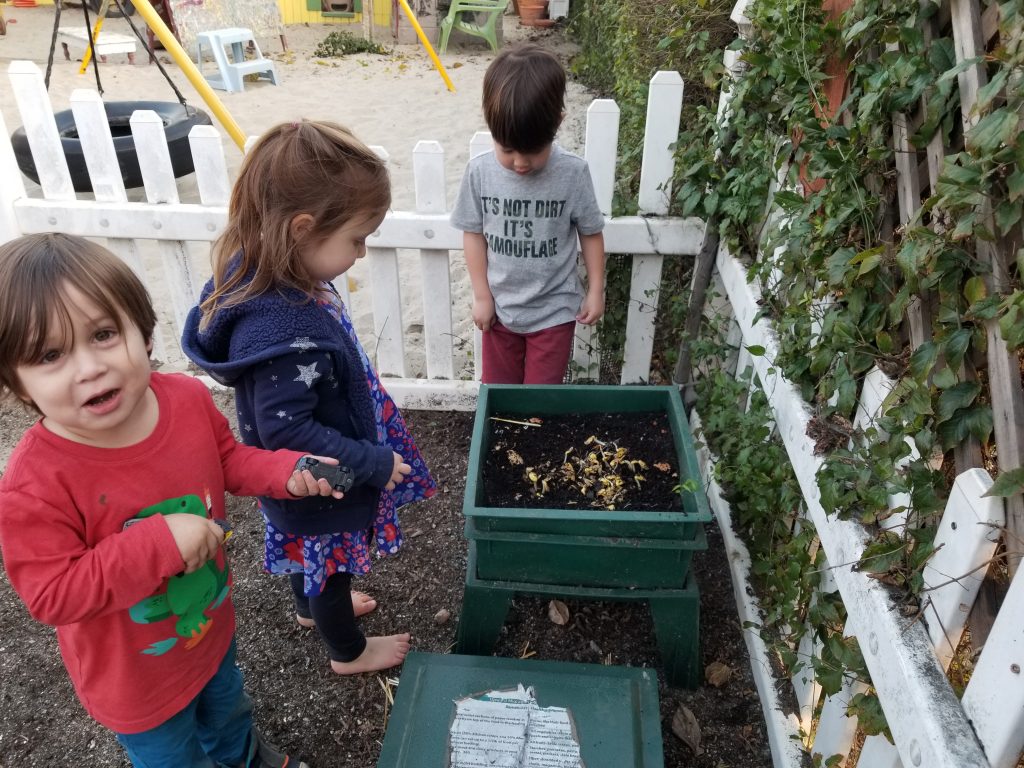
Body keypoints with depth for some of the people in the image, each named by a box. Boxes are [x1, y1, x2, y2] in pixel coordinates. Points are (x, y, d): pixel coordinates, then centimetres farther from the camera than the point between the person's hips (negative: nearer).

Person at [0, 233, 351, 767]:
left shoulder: (188, 398, -20)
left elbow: (228, 458, -2)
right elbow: (51, 596, -30)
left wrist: (286, 471, -20)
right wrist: (159, 543, -40)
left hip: (213, 623, 5)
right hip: (135, 677, -5)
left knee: (227, 708, 37)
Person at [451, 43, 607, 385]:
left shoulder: (573, 173, -17)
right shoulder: (480, 172, -13)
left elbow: (591, 233, -4)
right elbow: (474, 234, -2)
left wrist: (596, 291, -1)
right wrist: (482, 296, -2)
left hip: (553, 311, -2)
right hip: (500, 308, 2)